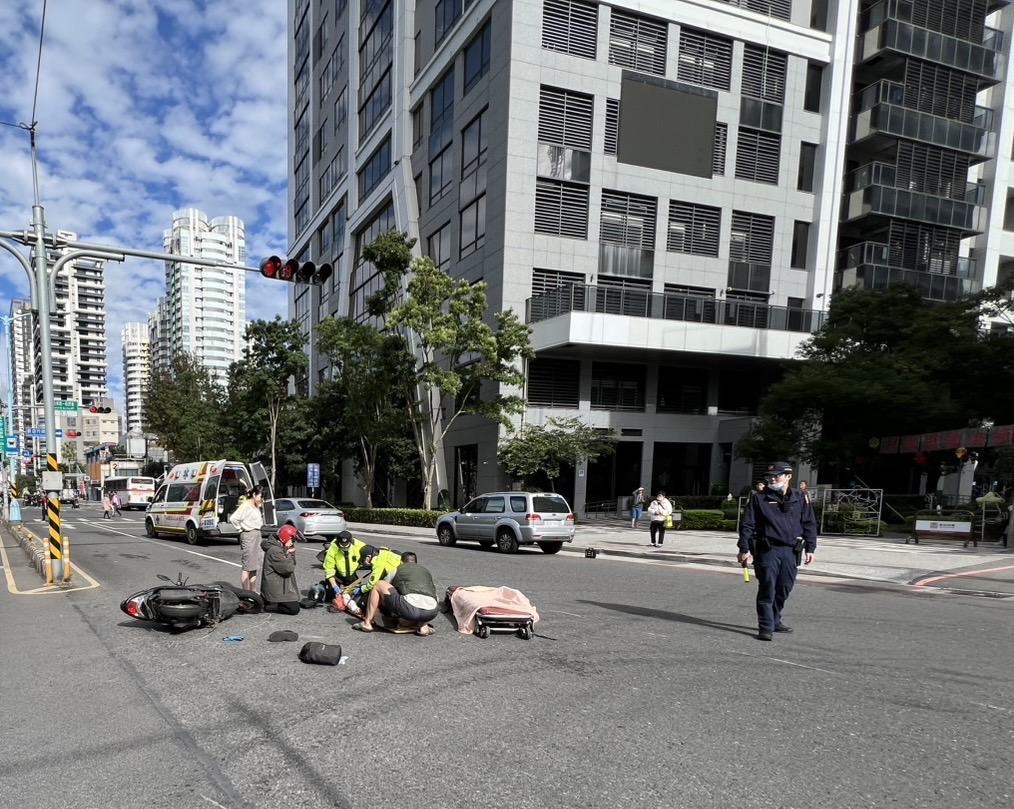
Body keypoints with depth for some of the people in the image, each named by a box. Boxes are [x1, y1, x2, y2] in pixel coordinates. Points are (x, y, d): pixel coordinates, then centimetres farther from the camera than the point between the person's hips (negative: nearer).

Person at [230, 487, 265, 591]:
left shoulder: (256, 507, 11)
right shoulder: (245, 506, -15)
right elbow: (233, 518, -25)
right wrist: (240, 528, -14)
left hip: (257, 535, 9)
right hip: (248, 536, -9)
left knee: (254, 566, 16)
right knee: (246, 566, -2)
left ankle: (253, 591, 26)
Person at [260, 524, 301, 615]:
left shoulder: (281, 548, 11)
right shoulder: (274, 551, -21)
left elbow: (293, 564, 12)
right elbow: (288, 568, -25)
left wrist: (291, 553, -5)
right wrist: (288, 555, -9)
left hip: (281, 588, 11)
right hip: (276, 590, -11)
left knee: (295, 604, 17)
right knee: (294, 609, -13)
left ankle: (265, 601, 15)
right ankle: (267, 606, -4)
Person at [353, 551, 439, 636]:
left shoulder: (397, 571, 24)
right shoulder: (426, 571, 32)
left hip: (411, 609, -3)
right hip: (432, 613, 4)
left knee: (378, 585, 18)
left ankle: (367, 623, 19)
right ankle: (423, 625, 15)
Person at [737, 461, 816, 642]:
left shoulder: (800, 499, 9)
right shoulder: (759, 499, 1)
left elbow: (809, 525, 12)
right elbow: (747, 525, -1)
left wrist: (810, 548, 3)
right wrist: (744, 549, -6)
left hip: (791, 551, 3)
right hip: (767, 550, -3)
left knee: (784, 589, 11)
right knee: (767, 589, -6)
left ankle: (774, 621, 29)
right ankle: (766, 627, 0)